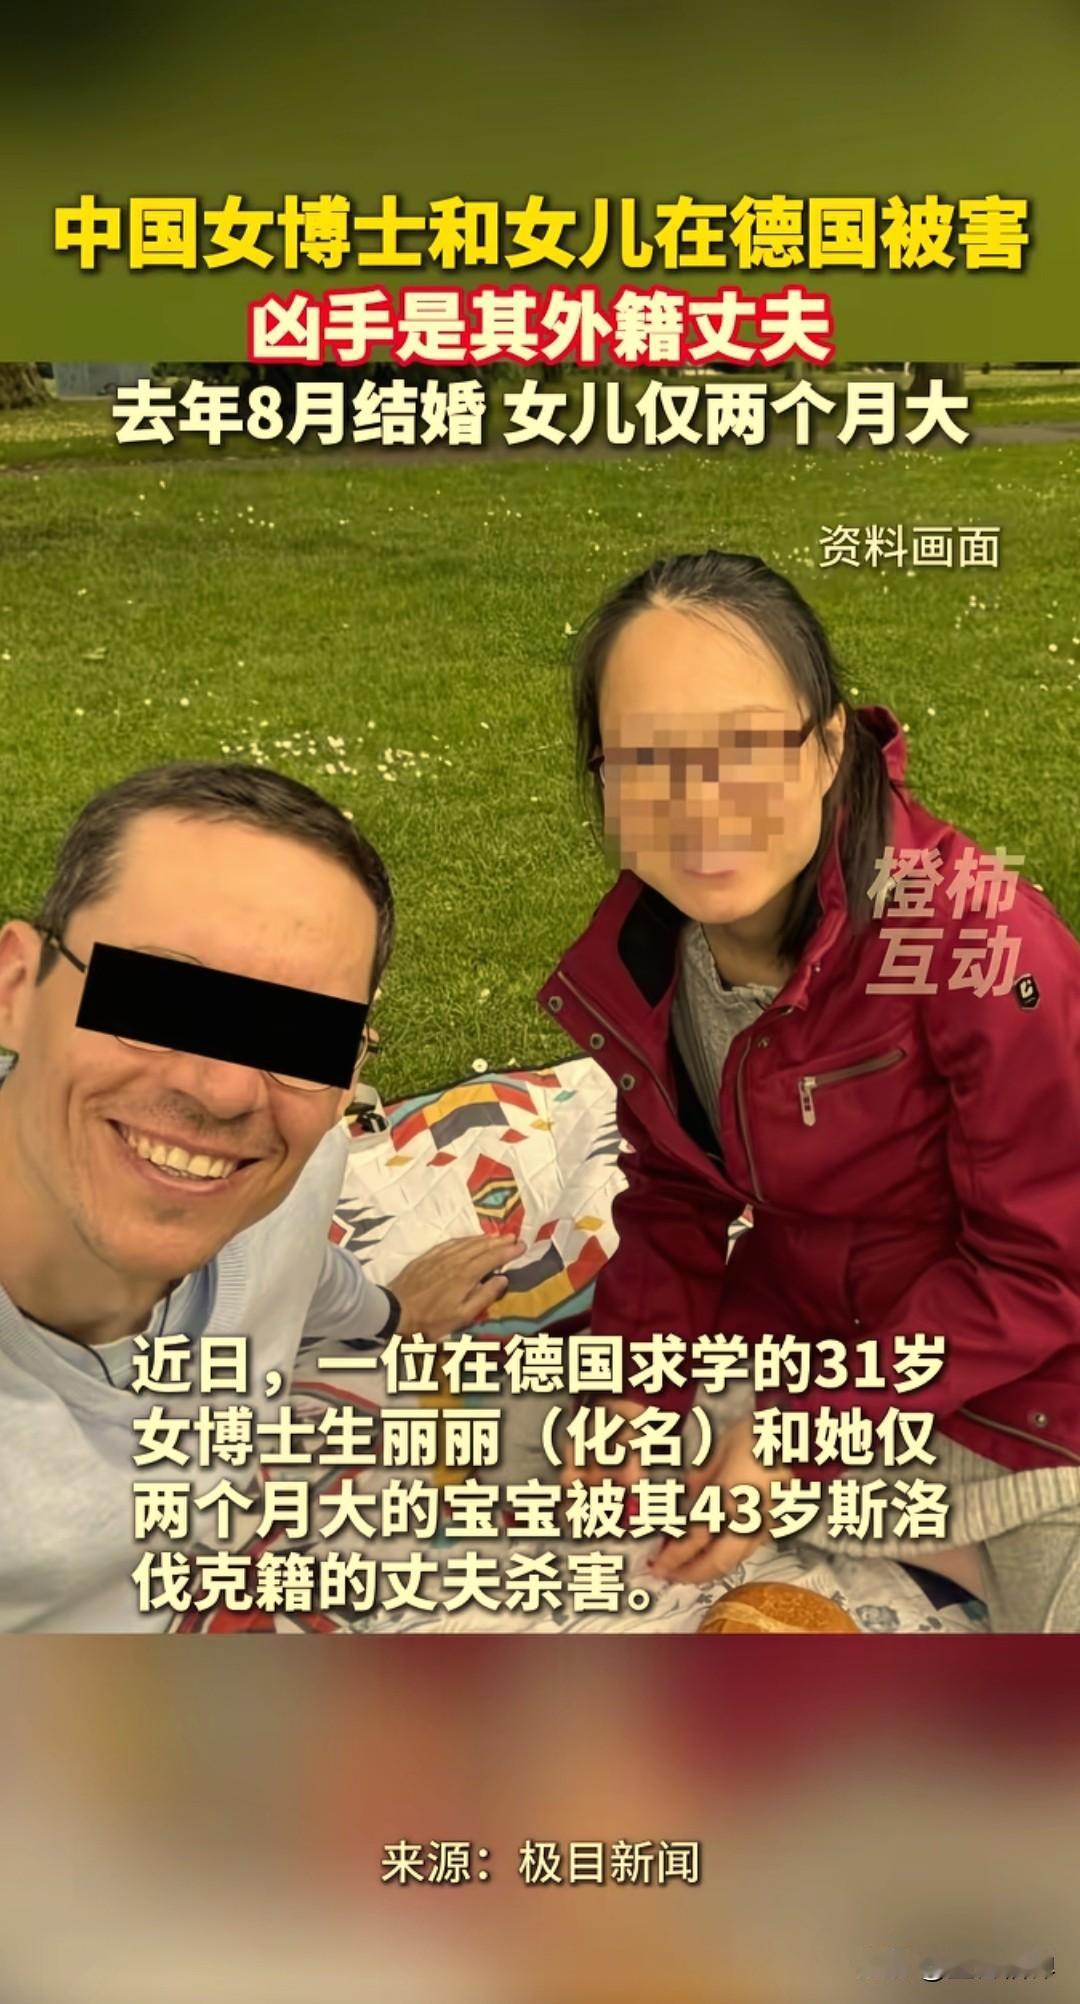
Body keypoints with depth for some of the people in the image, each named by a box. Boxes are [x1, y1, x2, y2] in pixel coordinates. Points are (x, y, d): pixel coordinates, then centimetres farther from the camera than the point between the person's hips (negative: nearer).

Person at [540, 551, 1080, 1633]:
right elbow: (678, 1194, 3)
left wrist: (807, 1428, -23)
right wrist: (638, 1386, -13)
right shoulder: (628, 963, -12)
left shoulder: (978, 940, -30)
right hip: (792, 1325, 6)